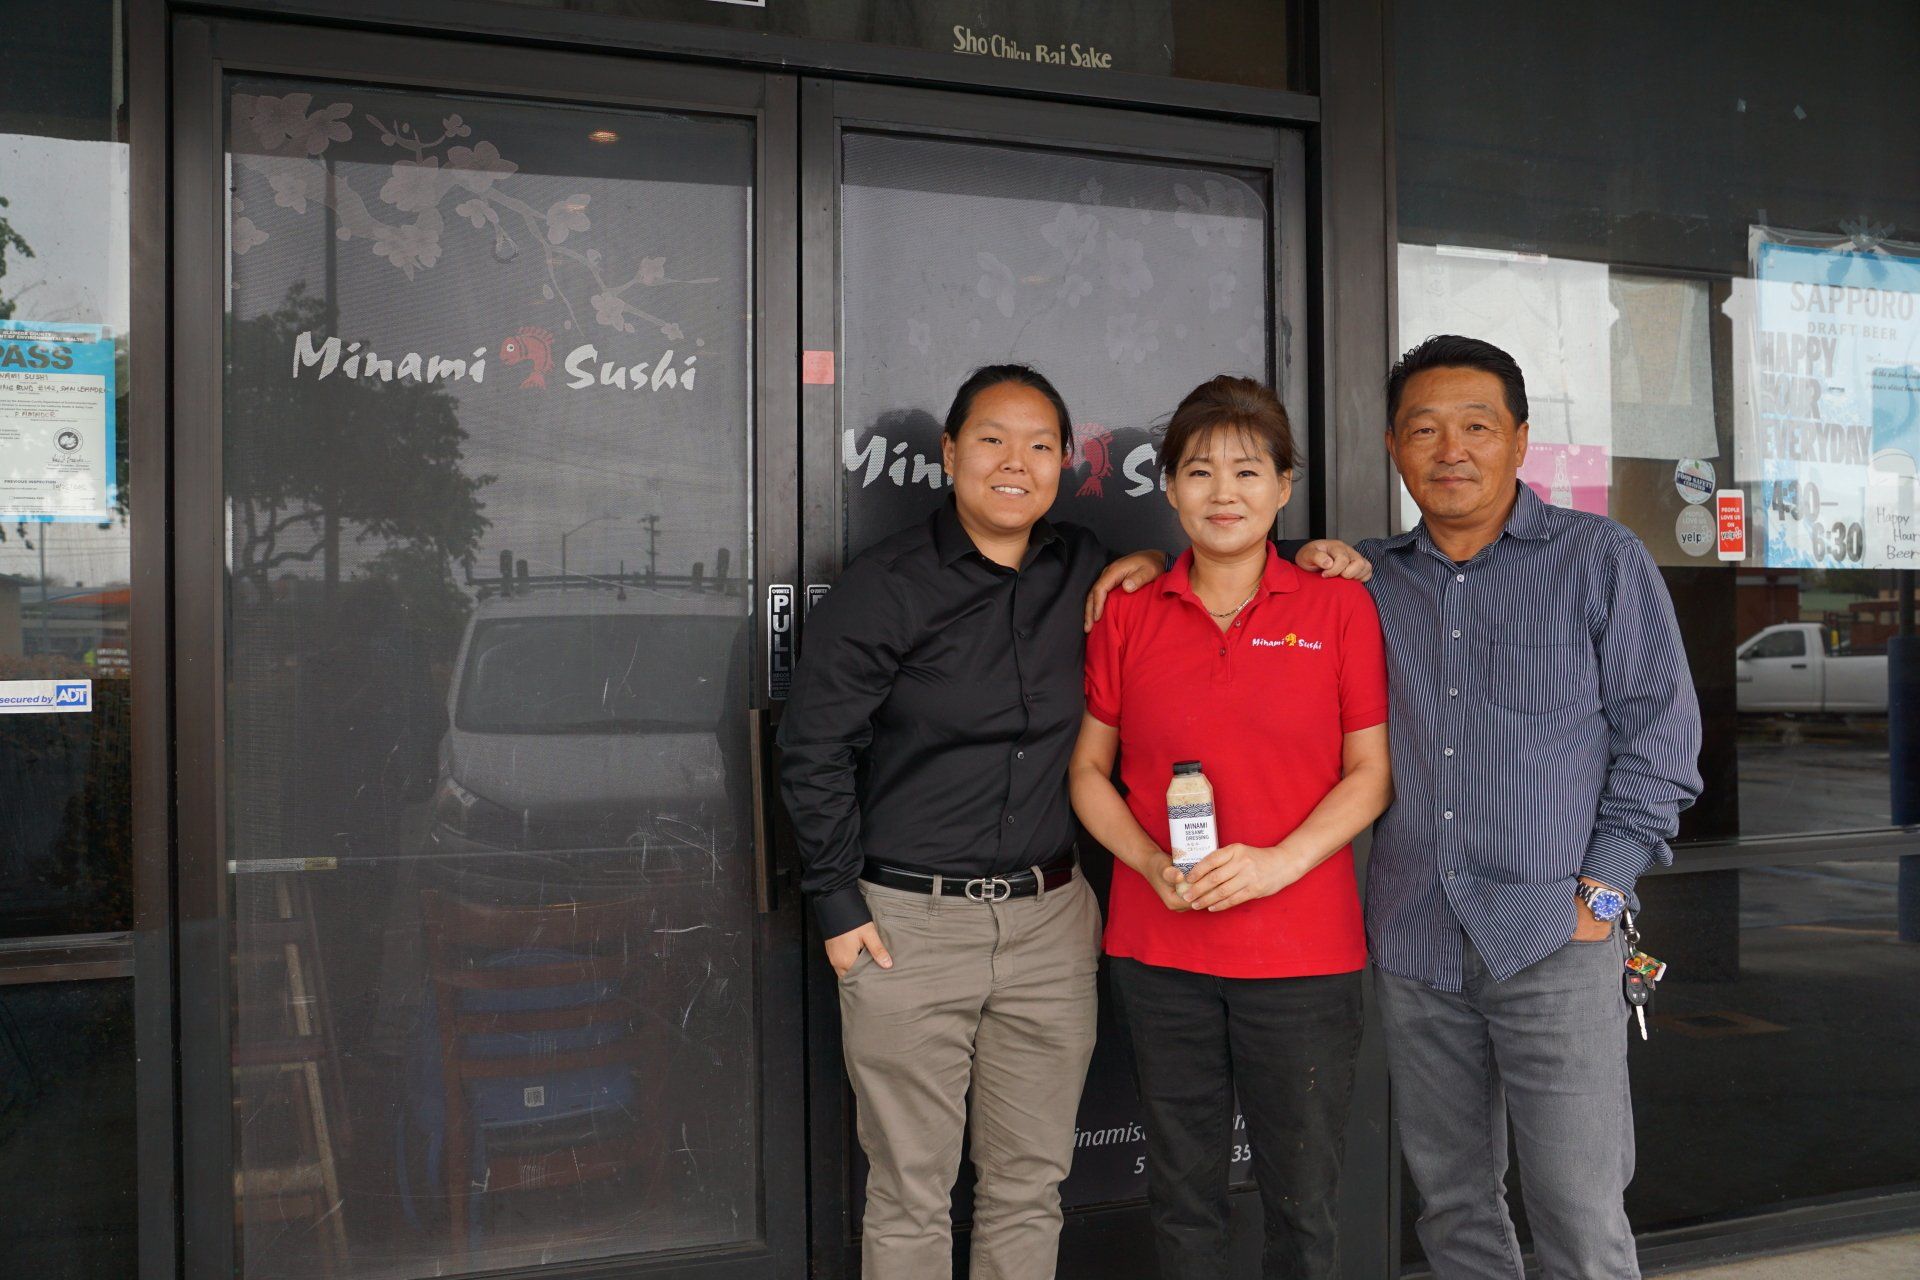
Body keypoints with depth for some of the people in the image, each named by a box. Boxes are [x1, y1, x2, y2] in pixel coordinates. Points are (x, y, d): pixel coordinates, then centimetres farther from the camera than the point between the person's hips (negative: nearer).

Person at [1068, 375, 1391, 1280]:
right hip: (1157, 951, 2)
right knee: (1180, 1193, 13)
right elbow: (1088, 770, 9)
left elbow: (1369, 775, 1)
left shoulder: (1338, 605, 1)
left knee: (1303, 1201, 8)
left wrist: (1278, 862, -14)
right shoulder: (1127, 614, 5)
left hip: (1302, 952, -1)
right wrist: (1150, 863, -9)